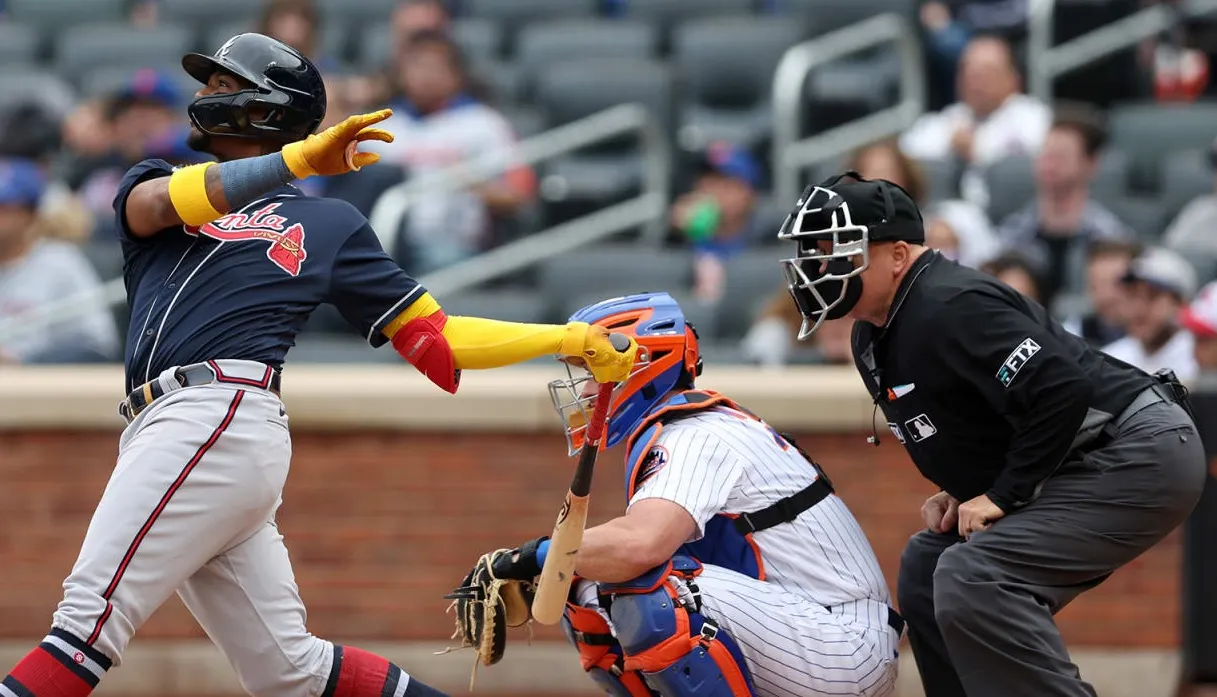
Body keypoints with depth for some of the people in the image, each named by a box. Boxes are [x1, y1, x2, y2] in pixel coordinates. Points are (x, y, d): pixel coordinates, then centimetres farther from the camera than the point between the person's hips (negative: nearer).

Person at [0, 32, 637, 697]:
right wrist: (295, 160, -13)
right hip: (162, 432, 5)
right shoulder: (157, 185, 26)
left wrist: (570, 341, 8)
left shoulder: (328, 224, 18)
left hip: (221, 417, -5)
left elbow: (438, 340, 17)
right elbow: (159, 205, -1)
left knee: (90, 616, -18)